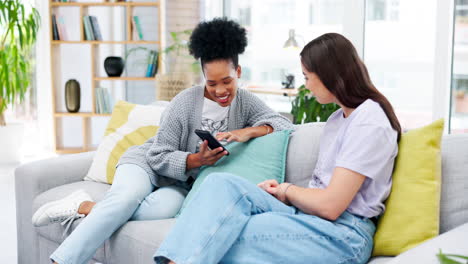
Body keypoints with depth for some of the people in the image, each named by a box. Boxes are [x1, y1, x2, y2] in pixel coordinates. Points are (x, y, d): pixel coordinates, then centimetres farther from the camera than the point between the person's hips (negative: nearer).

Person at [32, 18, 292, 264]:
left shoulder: (246, 101, -2)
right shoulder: (186, 103, -16)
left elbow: (284, 123, -10)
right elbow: (159, 157, -15)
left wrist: (249, 132, -28)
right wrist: (197, 160, -33)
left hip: (181, 184, 3)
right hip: (147, 162, -2)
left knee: (165, 207, -34)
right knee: (126, 198, -37)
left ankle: (85, 208, -18)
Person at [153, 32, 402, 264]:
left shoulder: (370, 122, -11)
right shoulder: (338, 117, 20)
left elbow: (330, 205, -17)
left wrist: (288, 191, 0)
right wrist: (283, 189, -1)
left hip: (343, 234, -8)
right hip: (307, 215, 8)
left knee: (217, 239, -24)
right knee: (222, 183, -17)